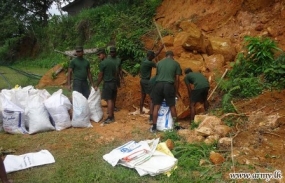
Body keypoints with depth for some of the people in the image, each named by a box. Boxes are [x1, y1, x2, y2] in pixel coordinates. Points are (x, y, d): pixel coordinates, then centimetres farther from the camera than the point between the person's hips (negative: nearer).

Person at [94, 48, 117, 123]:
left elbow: (100, 76, -9)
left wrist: (96, 85, 1)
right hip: (114, 83, 8)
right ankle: (112, 115, 21)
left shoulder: (102, 63, -12)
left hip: (107, 83, -7)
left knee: (109, 100, -4)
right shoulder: (113, 61, 11)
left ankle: (110, 117, -1)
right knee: (112, 99, 13)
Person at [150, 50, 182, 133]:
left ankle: (154, 127, 8)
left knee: (156, 106, 6)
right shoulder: (176, 64, 10)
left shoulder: (159, 63, 17)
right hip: (169, 85, -2)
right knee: (172, 106, 10)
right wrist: (176, 92, 15)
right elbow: (177, 79, 8)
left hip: (158, 85, 2)